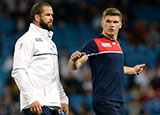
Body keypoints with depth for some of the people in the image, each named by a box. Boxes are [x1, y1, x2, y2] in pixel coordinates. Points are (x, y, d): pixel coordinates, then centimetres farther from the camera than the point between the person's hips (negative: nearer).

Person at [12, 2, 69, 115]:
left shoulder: (50, 42, 24)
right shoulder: (27, 40, -5)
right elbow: (18, 72, -15)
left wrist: (63, 99, 18)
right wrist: (31, 99, -22)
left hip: (53, 105, 9)